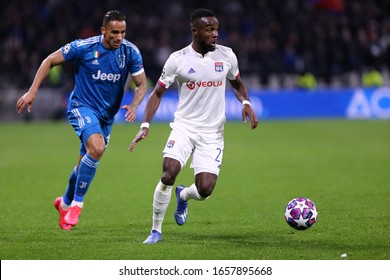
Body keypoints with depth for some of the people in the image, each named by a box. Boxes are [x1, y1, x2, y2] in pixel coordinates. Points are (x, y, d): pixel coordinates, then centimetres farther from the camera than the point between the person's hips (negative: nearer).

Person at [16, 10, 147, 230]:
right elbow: (50, 61, -6)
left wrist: (134, 106, -22)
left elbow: (142, 84, -2)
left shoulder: (131, 52, -9)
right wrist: (33, 91, -11)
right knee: (96, 147, -30)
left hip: (107, 114, 5)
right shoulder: (84, 47, -17)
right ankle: (77, 203, -17)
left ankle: (66, 202, 40)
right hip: (82, 107, -5)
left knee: (87, 165, 12)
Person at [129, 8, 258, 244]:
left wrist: (246, 103, -3)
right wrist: (145, 125, -11)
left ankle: (184, 196, 27)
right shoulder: (178, 59, -6)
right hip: (184, 127, -1)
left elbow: (238, 84, 18)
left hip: (212, 133, 1)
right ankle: (156, 231, -4)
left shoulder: (226, 56, 0)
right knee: (168, 175, -23)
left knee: (205, 189, -12)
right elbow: (157, 93, 1)